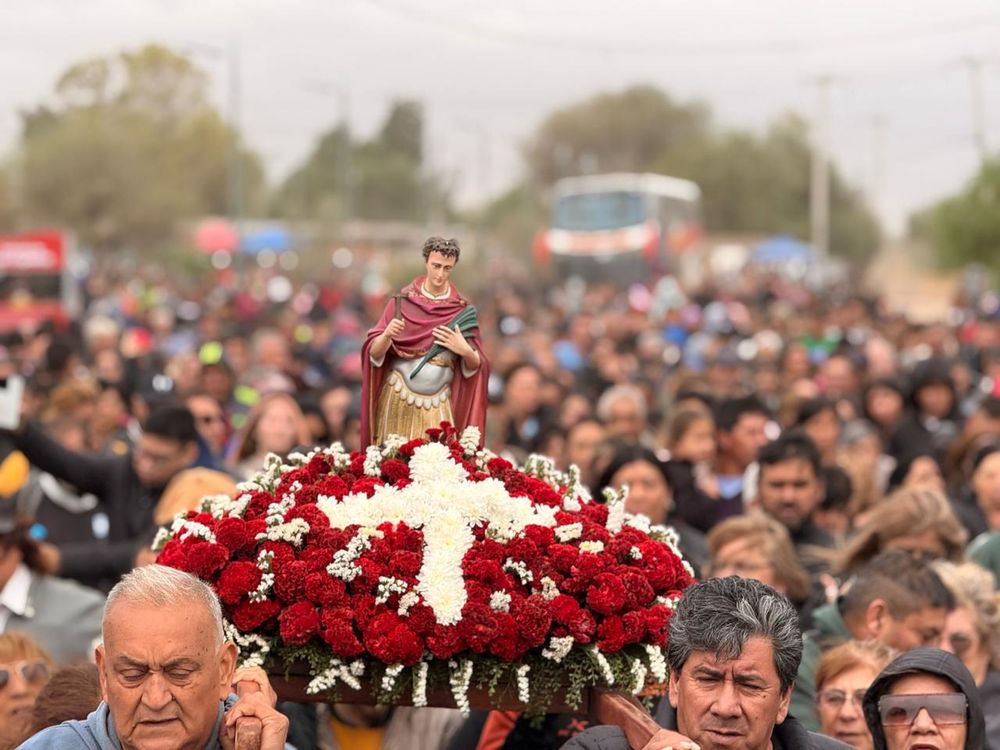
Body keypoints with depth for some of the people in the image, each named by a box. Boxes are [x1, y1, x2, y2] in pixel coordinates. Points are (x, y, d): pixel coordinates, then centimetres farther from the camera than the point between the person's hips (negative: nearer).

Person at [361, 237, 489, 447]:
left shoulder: (461, 310, 3)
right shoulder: (402, 302, 1)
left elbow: (475, 366, 4)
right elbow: (374, 353, -2)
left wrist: (465, 351, -16)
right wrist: (387, 335, -22)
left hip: (439, 406, 1)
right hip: (398, 401, 0)